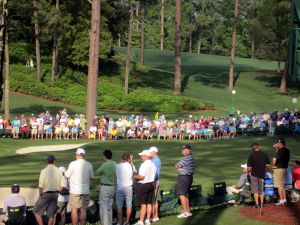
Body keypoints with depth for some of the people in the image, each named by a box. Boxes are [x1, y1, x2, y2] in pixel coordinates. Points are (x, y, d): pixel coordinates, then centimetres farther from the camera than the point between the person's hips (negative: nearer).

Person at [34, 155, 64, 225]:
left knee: (36, 211, 10)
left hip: (46, 194, -4)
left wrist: (40, 195, 1)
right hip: (55, 194, 4)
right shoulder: (59, 171, 1)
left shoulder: (44, 171, -10)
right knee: (51, 214, 10)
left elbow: (41, 186, -12)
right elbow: (62, 185, 2)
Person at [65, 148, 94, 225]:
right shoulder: (89, 165, 1)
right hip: (85, 191, 3)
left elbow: (66, 176, -4)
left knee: (74, 210, 4)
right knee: (83, 209, 7)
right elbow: (91, 177, 9)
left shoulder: (73, 164, -10)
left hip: (75, 191, -3)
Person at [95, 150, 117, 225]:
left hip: (105, 187, -8)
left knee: (103, 207, -2)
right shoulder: (114, 164, 6)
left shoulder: (105, 165, -17)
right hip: (112, 186, 8)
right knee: (109, 207, 16)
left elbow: (97, 172, -5)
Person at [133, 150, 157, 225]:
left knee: (143, 204, -6)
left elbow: (141, 176, -22)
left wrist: (134, 177, -7)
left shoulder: (144, 165, -18)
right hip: (151, 185, 8)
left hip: (143, 185, -8)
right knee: (149, 203, 12)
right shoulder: (153, 165, 10)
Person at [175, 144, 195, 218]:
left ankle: (185, 212, -6)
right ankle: (188, 211, 20)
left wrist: (178, 168, 6)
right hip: (189, 177, 10)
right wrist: (180, 169, -2)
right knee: (185, 194, 17)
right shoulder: (191, 157, 13)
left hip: (184, 178, -10)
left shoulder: (186, 158, -19)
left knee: (181, 194, -6)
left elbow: (176, 166, -12)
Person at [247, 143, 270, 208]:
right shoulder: (264, 154, -3)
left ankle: (257, 204, 6)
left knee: (255, 190, 5)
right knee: (261, 190, 16)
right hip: (262, 174, 4)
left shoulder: (251, 155, -14)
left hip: (254, 175, -4)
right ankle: (261, 203, 19)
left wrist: (249, 171, 4)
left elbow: (249, 168, -15)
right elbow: (268, 165, 2)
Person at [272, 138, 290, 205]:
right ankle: (284, 199, 19)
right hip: (285, 169, 9)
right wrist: (277, 149, 20)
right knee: (283, 185, 17)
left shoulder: (280, 151, -18)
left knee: (279, 186, -3)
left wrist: (273, 166, -11)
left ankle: (281, 200, -2)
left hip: (279, 169, -9)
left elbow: (274, 159, -28)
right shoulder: (287, 151, 8)